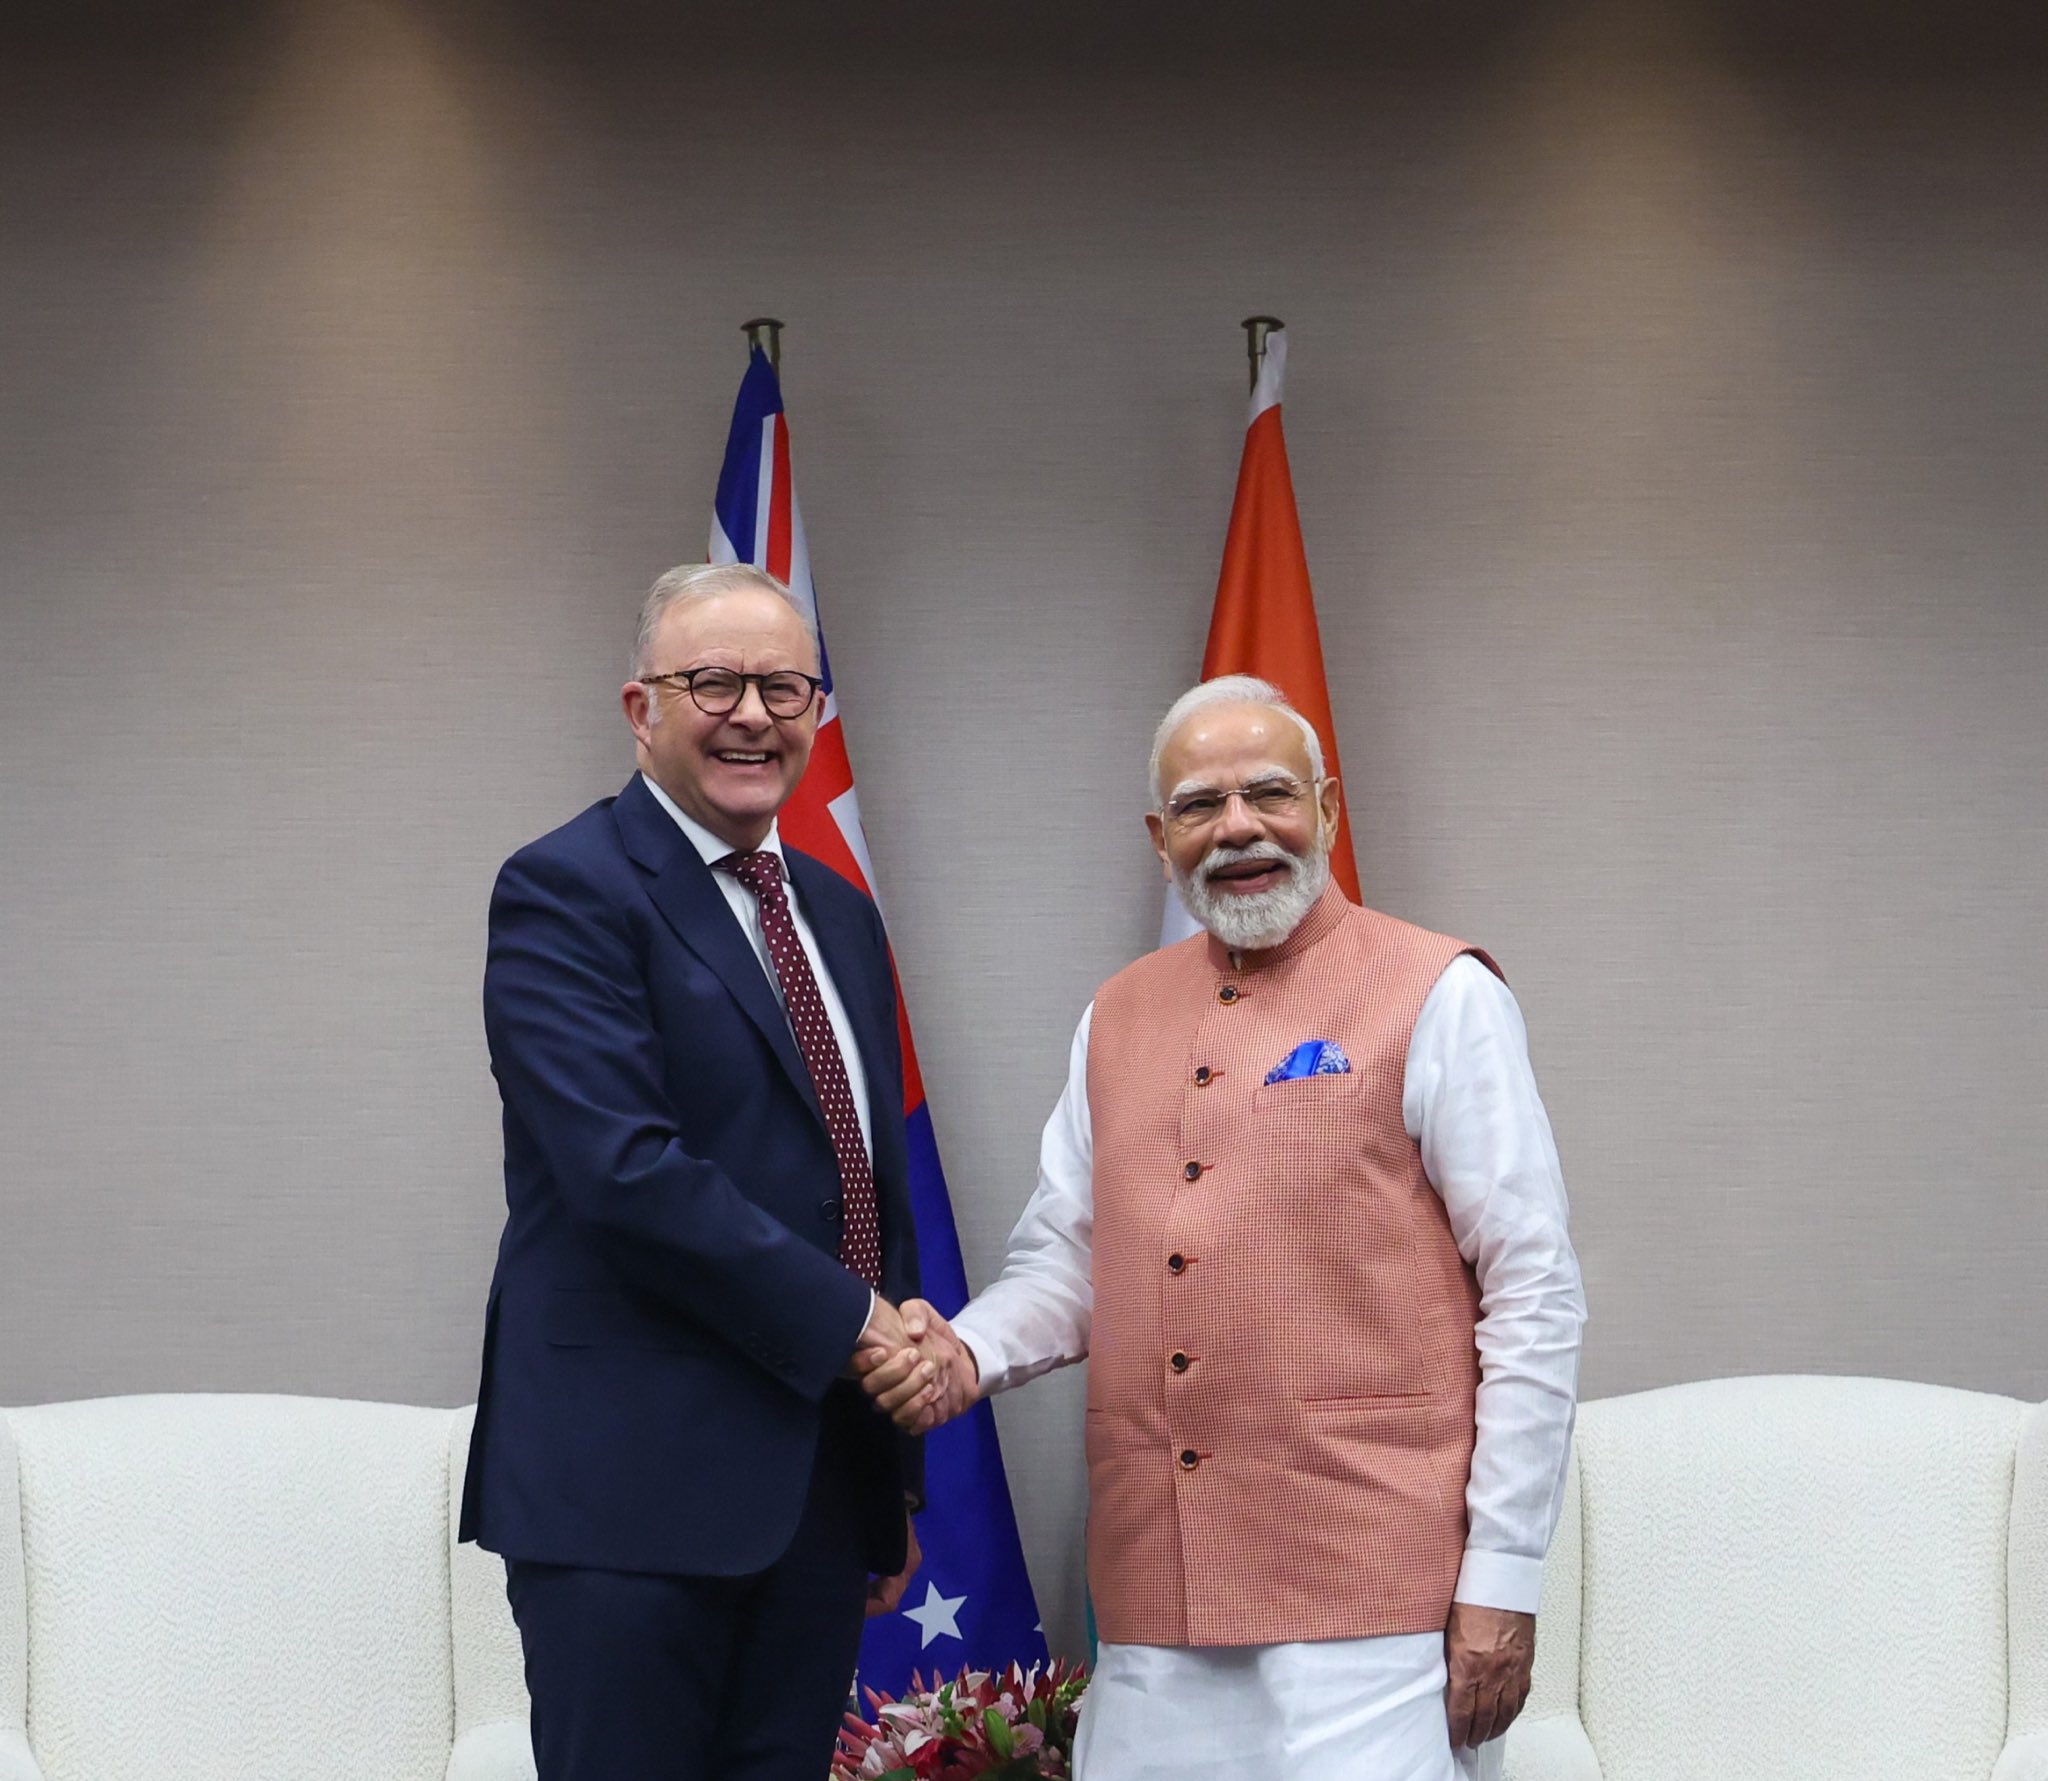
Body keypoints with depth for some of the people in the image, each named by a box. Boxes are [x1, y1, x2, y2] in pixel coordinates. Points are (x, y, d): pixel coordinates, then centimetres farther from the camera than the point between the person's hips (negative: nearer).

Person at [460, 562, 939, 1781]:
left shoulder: (841, 916, 17)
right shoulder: (569, 892, -7)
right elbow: (628, 1169, -19)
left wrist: (899, 1484, 20)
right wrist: (849, 1320, -14)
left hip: (822, 1490, 7)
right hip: (635, 1485, -7)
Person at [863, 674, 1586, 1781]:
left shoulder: (1437, 997, -2)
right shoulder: (1117, 1018, 15)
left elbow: (1534, 1298, -5)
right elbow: (1064, 1263, 18)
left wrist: (1502, 1577, -9)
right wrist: (968, 1354, -4)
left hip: (1373, 1598, -5)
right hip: (1156, 1602, 5)